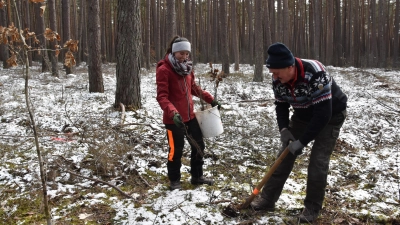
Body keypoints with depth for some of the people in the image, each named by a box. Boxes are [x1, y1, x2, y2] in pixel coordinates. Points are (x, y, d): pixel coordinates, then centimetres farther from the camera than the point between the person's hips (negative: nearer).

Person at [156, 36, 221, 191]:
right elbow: (162, 96, -21)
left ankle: (197, 176, 33)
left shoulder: (187, 68, 7)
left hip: (190, 115, 8)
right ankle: (174, 181, 25)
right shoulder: (164, 70, -16)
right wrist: (172, 112, -36)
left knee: (199, 145, 16)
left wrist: (210, 99, 14)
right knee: (176, 150, 4)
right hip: (173, 118, -8)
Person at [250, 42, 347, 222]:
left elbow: (323, 114, -36)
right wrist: (284, 129, -19)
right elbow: (281, 106, -2)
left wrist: (302, 141, -33)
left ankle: (312, 208, 7)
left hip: (331, 116, -5)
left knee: (318, 162, -12)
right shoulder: (278, 79, -17)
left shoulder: (315, 75, -37)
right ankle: (267, 200, 13)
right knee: (285, 155, 3)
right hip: (302, 115, 6)